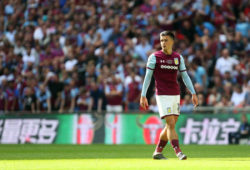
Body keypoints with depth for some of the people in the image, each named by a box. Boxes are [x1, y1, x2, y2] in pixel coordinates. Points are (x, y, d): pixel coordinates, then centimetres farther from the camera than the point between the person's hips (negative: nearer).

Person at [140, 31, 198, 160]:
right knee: (171, 125, -14)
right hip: (162, 95, -5)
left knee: (170, 126, 7)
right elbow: (147, 77, 0)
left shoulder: (178, 57, 9)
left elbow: (185, 76, 13)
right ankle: (178, 152, -17)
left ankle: (157, 152, 20)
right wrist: (143, 96, -5)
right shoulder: (154, 57, -2)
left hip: (175, 95, 5)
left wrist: (193, 93, 5)